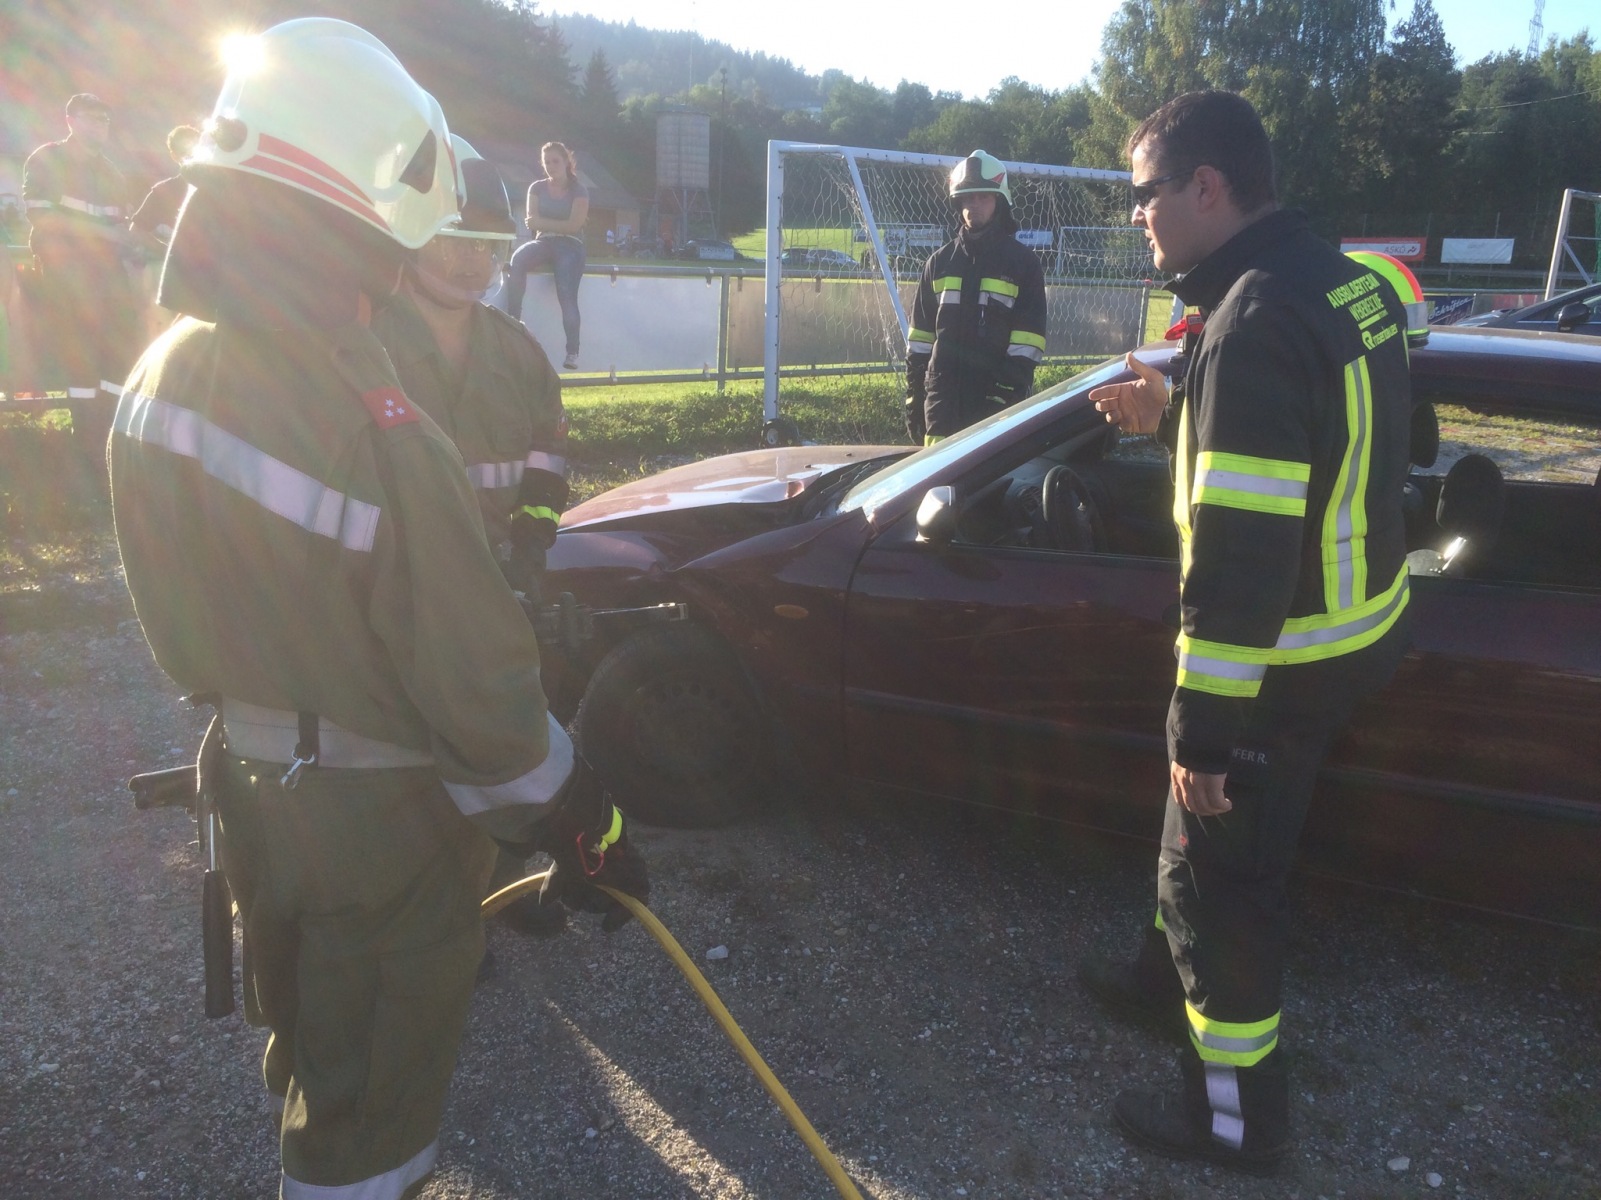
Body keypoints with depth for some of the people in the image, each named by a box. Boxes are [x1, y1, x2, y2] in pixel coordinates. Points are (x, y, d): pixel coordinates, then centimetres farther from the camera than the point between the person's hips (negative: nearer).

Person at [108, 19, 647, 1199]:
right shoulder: (381, 435, -32)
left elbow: (180, 630, 5)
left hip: (252, 786, 8)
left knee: (309, 1049, 31)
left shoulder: (164, 373, -6)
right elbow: (477, 689, -26)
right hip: (381, 825, -7)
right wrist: (582, 825, -12)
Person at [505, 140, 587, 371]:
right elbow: (532, 223, 6)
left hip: (570, 245, -3)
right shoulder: (537, 188, 15)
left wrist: (543, 222, -4)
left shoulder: (578, 190, 5)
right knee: (518, 259, -32)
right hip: (544, 242, 3)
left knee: (566, 295, -26)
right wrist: (560, 224, -6)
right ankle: (513, 322, -33)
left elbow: (574, 226, -6)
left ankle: (573, 353, -33)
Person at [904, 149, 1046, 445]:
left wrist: (1010, 394, -12)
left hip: (996, 407, -3)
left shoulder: (1023, 262, 3)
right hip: (942, 403, 3)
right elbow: (920, 342, 12)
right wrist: (914, 399, 7)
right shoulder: (940, 262, 13)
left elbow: (1025, 350, -3)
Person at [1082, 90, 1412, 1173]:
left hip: (1284, 660, -9)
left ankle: (1239, 1116, 25)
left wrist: (1204, 727, -23)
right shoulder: (1343, 280, 5)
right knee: (1213, 845, 27)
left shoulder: (1256, 322, -26)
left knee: (1220, 870, 7)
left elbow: (1241, 554, -29)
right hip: (1357, 620, 9)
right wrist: (1174, 416, 11)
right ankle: (1174, 971, 50)